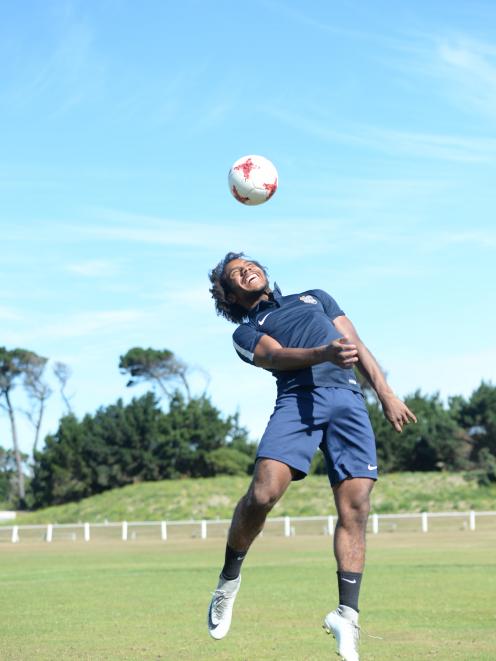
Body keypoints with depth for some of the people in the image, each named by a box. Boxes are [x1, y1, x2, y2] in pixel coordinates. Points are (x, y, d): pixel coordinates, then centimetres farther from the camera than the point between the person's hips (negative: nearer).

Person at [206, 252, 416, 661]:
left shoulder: (315, 298, 32)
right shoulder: (246, 332, 20)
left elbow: (356, 346, 25)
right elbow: (276, 356, -2)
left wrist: (387, 395, 10)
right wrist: (325, 353, -23)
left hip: (348, 399, 2)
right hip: (297, 400, -2)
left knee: (355, 508, -11)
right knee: (263, 493, -22)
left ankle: (346, 614, -8)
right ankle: (229, 578, 2)